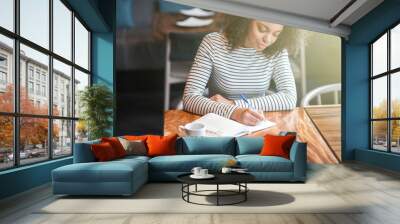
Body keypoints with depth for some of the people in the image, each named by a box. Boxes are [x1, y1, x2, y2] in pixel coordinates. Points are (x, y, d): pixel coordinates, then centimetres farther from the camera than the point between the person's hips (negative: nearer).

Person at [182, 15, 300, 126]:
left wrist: (234, 104, -20)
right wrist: (233, 112, -35)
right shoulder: (213, 43, -13)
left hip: (258, 127, 2)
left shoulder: (277, 49, -5)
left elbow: (290, 98, -13)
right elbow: (189, 98, -19)